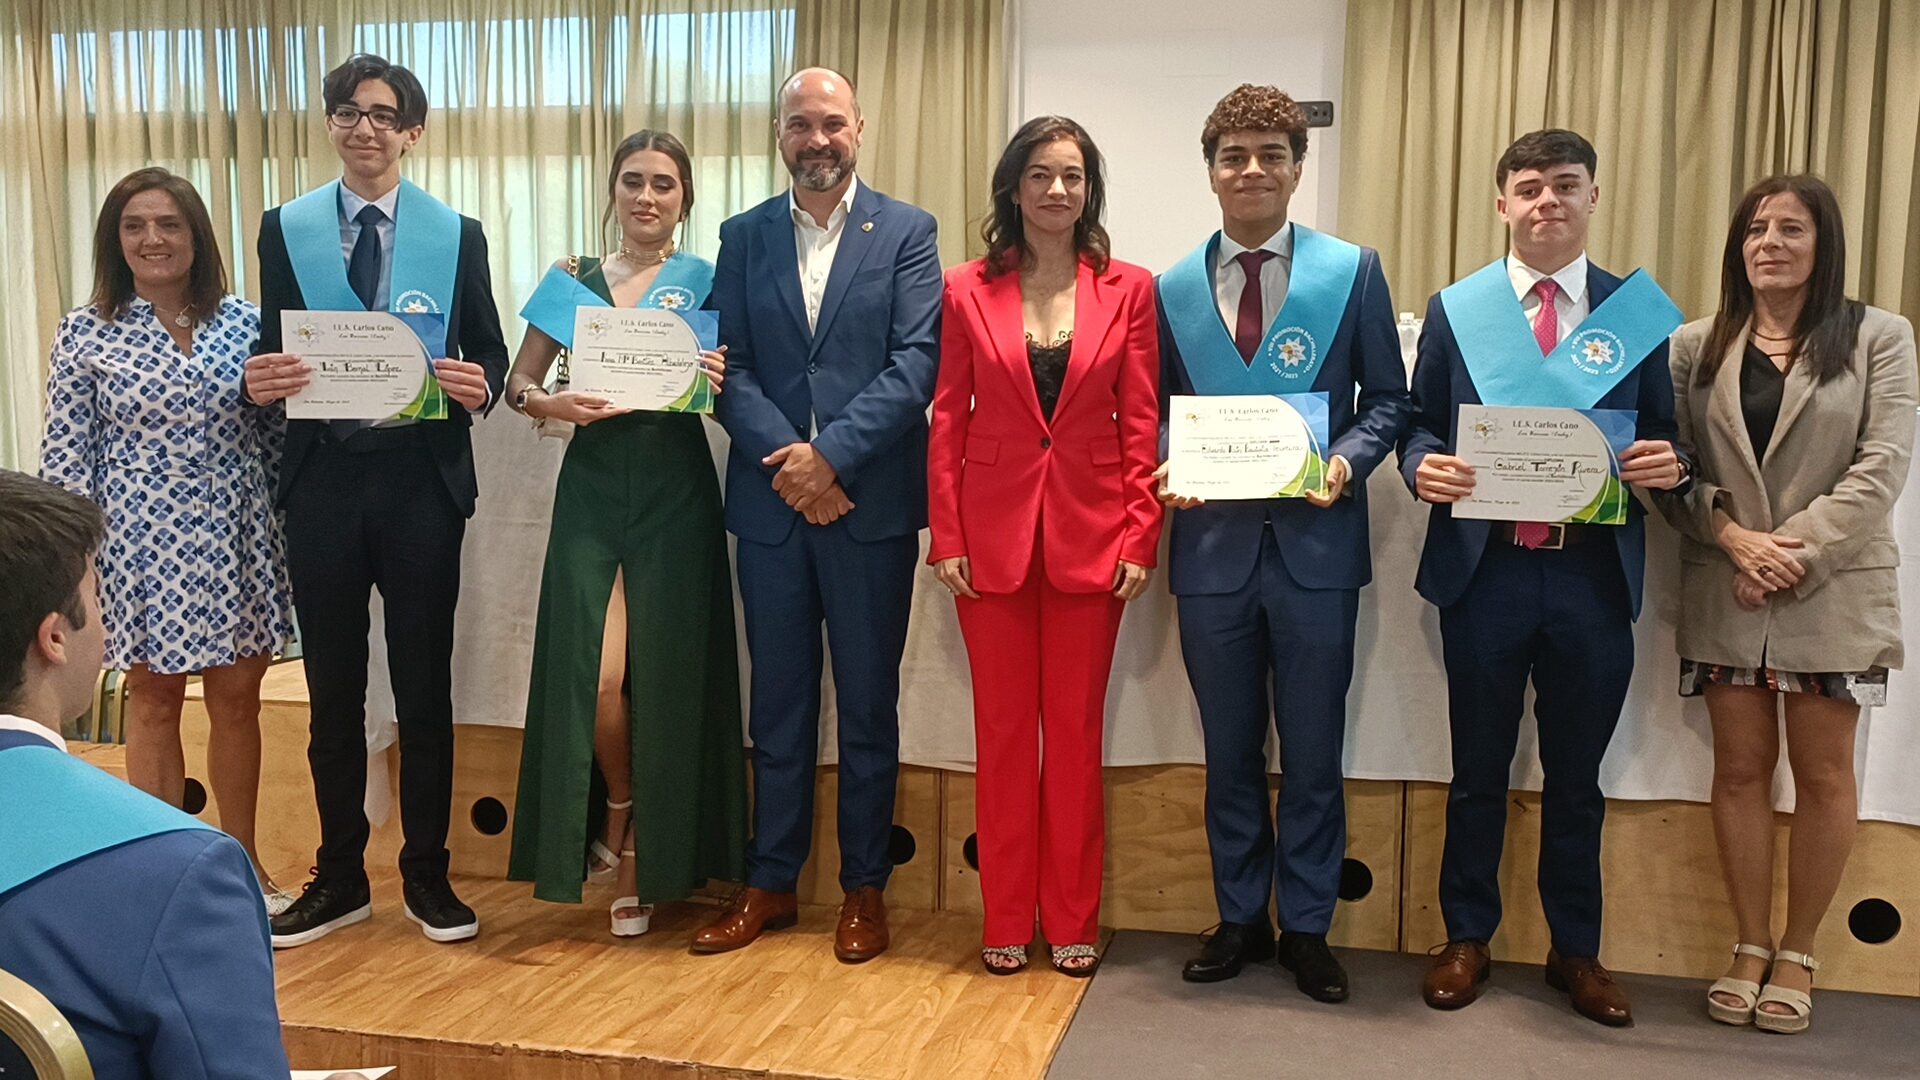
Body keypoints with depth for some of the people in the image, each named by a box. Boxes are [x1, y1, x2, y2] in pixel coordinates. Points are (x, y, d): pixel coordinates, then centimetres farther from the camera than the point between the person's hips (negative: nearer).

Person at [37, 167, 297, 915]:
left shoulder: (244, 321, 2)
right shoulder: (86, 332, -1)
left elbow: (277, 433, 7)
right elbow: (65, 458, -1)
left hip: (236, 537, 1)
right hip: (142, 541, -1)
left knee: (237, 697, 9)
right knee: (153, 701, 10)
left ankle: (242, 859, 25)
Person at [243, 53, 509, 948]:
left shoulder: (458, 235, 5)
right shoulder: (284, 229, 7)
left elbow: (490, 359, 5)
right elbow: (269, 354, 7)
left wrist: (478, 387, -18)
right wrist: (260, 379, -16)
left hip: (421, 478, -1)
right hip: (324, 479, 1)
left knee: (424, 684, 7)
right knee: (333, 689, 9)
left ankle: (427, 873, 20)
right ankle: (340, 876, 23)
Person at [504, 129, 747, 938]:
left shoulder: (705, 282, 5)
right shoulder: (574, 279, 9)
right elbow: (518, 381, 10)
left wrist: (717, 383, -18)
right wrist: (548, 404, -12)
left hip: (676, 493, -1)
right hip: (592, 486, 1)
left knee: (664, 677, 1)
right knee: (596, 680, -8)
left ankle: (644, 859, 21)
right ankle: (619, 807, 23)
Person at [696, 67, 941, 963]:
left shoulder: (906, 232, 2)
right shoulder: (743, 238, 9)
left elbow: (917, 362, -8)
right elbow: (727, 365, 2)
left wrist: (829, 452, -17)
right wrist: (787, 457, -13)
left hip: (872, 503, -2)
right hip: (771, 501, 2)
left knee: (868, 705, 7)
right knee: (777, 704, 11)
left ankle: (864, 886, 20)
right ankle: (770, 882, 24)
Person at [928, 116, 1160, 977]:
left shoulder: (1128, 290, 3)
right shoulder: (967, 290, 3)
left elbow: (1141, 424, 2)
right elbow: (947, 420, 2)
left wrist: (1140, 537, -5)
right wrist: (945, 537, -4)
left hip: (1090, 535, 0)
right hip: (993, 534, 0)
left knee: (1076, 729, 7)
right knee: (1002, 728, 7)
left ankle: (1072, 921, 21)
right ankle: (1006, 920, 20)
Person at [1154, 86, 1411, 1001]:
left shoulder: (1353, 271, 0)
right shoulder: (1173, 288, 7)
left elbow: (1387, 401, 3)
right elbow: (1164, 414, 11)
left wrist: (1347, 461, -16)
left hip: (1316, 545, -2)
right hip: (1213, 545, 2)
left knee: (1313, 753, 8)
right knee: (1229, 751, 13)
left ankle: (1307, 926, 25)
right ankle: (1240, 918, 29)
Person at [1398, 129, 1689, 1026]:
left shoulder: (1639, 313, 4)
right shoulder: (1455, 309, 4)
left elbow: (1665, 443, 6)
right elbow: (1419, 419, 4)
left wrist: (1669, 466, -16)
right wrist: (1424, 463, -17)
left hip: (1595, 575, 1)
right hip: (1483, 571, 0)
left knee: (1577, 776, 13)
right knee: (1478, 770, 11)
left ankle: (1575, 951, 29)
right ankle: (1466, 937, 28)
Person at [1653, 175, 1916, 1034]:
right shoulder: (1695, 347, 7)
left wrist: (1794, 547, -16)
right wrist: (1733, 536, -14)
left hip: (1833, 592, -2)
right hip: (1723, 594, 2)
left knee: (1822, 774, 5)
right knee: (1740, 768, 7)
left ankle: (1797, 955, 20)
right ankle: (1750, 947, 20)